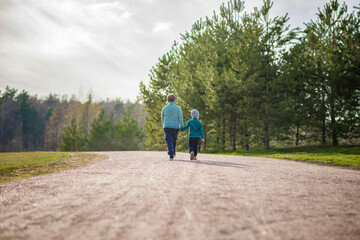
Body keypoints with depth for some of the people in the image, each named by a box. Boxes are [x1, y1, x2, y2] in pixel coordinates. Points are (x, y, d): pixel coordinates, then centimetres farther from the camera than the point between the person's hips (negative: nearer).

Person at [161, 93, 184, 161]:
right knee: (174, 140, 19)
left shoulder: (165, 108, 4)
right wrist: (181, 127, 3)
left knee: (169, 141, -4)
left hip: (167, 127, 0)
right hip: (175, 127, 0)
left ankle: (171, 155, -16)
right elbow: (180, 119, -4)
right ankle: (173, 152, 33)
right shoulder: (178, 108, -2)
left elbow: (162, 119, 16)